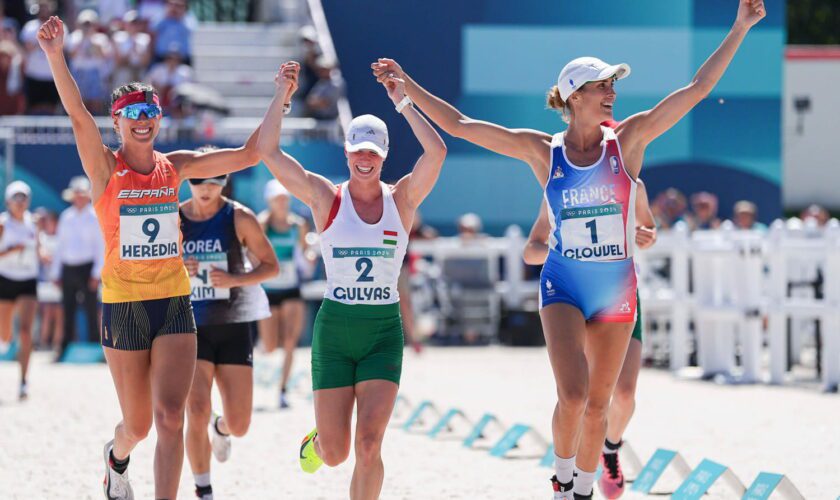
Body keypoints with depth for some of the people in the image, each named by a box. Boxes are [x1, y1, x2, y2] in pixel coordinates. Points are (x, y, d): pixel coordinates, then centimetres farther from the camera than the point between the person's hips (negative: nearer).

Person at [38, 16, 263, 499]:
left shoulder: (175, 166, 5)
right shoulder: (106, 168, -4)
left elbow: (248, 155, 3)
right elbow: (78, 114, -20)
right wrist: (56, 56, -35)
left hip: (174, 306, 2)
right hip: (123, 308, -2)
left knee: (170, 417, -14)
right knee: (138, 425, 11)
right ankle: (117, 457, 46)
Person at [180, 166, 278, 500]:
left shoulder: (240, 219, -4)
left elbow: (270, 266, 2)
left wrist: (235, 279, -17)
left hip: (233, 326, 0)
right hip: (190, 326, 0)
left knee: (239, 425, 0)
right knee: (197, 412, -16)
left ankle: (221, 429, 39)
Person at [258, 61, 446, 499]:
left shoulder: (402, 199, 2)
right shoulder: (325, 198, 0)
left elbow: (437, 152, -14)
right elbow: (268, 151, -7)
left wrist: (404, 104, -16)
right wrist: (281, 97, -14)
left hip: (384, 333, 0)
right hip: (334, 330, 0)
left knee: (368, 444, -12)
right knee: (334, 453, 2)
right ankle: (319, 440, 40)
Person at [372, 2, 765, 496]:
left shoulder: (629, 140, -3)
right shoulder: (543, 151, -3)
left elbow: (698, 88, -6)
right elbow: (459, 125, 0)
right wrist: (407, 84, -2)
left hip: (617, 288, 2)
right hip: (563, 287, -1)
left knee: (597, 405, 9)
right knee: (572, 395, -19)